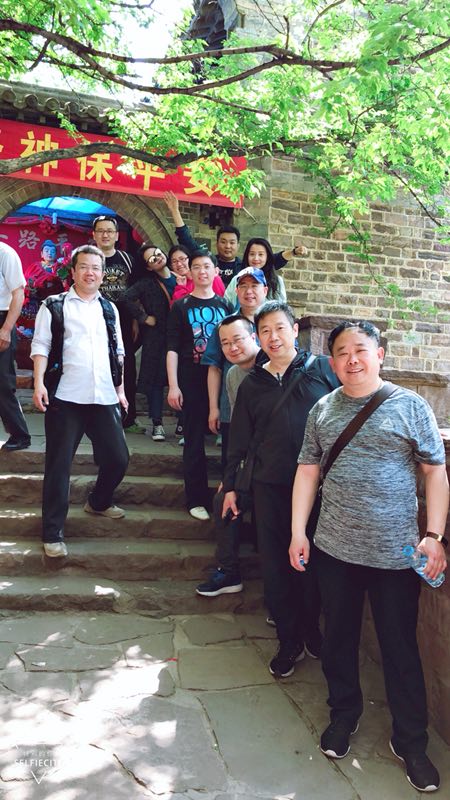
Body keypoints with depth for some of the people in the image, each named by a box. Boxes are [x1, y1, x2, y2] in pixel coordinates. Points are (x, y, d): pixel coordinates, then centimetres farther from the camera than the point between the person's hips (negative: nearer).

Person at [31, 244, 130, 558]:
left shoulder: (109, 308, 15)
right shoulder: (54, 306, 2)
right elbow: (41, 347, -2)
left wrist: (120, 389, 14)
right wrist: (39, 383, -14)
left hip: (104, 398, 4)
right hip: (65, 398, -4)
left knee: (118, 458, 8)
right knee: (59, 465, 0)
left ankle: (99, 502, 37)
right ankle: (53, 533, 11)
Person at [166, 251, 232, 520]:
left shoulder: (225, 305, 11)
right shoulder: (181, 306, 5)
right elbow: (172, 348, 0)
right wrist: (173, 386, -8)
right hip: (192, 381, -2)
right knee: (195, 440, 2)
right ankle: (197, 498, 11)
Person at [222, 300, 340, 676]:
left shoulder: (322, 369, -1)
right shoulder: (251, 384, 9)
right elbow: (239, 439, 13)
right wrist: (229, 485, 13)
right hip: (269, 487, 3)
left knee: (311, 563, 7)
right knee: (275, 567, 7)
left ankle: (311, 630, 32)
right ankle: (290, 642, 24)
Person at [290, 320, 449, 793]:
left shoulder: (409, 406, -4)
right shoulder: (322, 410, 4)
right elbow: (308, 471, 7)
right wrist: (298, 533, 3)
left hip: (396, 555, -3)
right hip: (334, 550, 3)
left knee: (400, 648, 9)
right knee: (338, 638, 17)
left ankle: (410, 740, 29)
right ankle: (344, 714, 40)